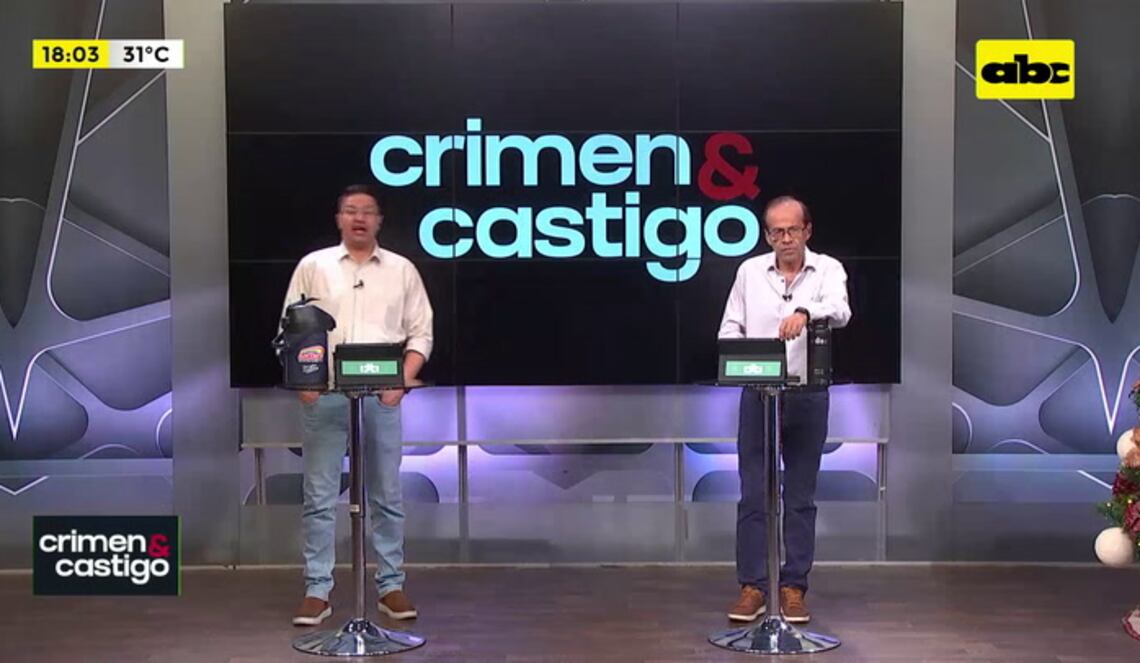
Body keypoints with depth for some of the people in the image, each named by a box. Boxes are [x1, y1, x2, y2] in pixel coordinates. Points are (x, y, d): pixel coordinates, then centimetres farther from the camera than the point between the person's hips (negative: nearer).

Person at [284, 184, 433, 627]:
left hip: (381, 397, 1)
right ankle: (317, 591, 11)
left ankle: (391, 586, 17)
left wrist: (402, 380, -7)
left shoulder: (402, 270, 8)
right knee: (320, 497, 2)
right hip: (324, 395, 0)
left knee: (387, 496, 7)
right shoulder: (313, 266, 6)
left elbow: (421, 333, 6)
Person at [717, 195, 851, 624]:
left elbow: (840, 311, -19)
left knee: (801, 497, 6)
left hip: (808, 394, -1)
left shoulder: (827, 269, 1)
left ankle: (794, 588, 14)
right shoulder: (750, 271, 6)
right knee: (752, 493, 1)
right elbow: (730, 327, 8)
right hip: (757, 393, 1)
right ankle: (752, 587, 9)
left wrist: (805, 311, -40)